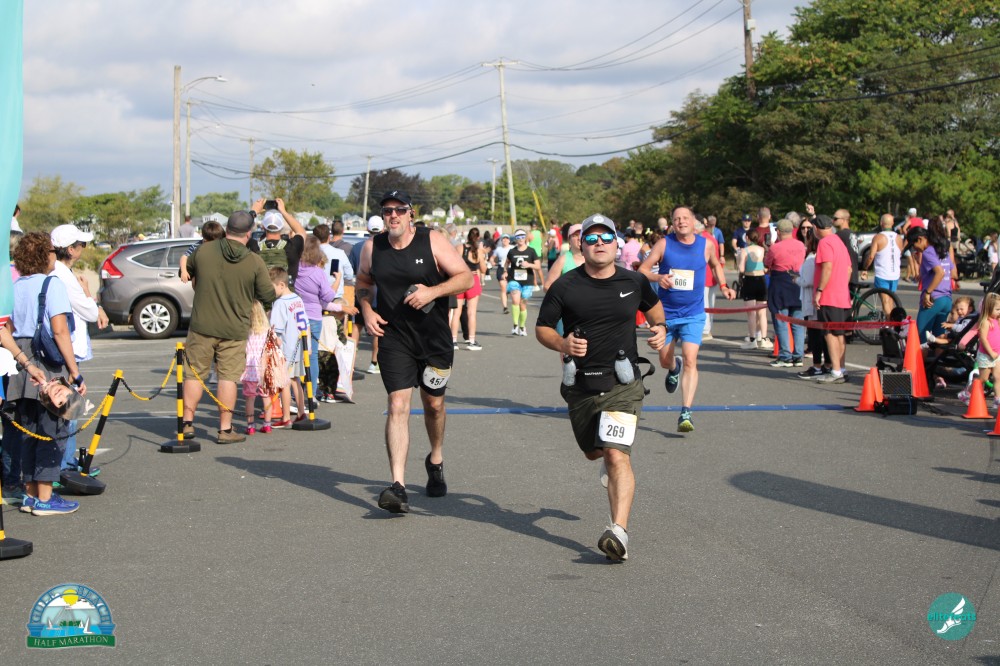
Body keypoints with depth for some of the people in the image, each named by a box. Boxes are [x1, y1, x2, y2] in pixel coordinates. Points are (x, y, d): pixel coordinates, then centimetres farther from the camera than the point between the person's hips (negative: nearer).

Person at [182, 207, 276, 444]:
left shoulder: (203, 251, -5)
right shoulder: (255, 262, -10)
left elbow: (187, 271, 15)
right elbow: (268, 296, -2)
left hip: (202, 326, 1)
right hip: (235, 329, -1)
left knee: (194, 374, 12)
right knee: (228, 377, 5)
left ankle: (187, 424, 16)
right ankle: (225, 429, 6)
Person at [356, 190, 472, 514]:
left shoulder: (432, 241, -7)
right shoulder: (372, 248, 1)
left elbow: (466, 277, -7)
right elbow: (363, 282, 18)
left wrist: (433, 291, -22)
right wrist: (367, 311, 0)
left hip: (435, 338, 0)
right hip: (394, 338, 0)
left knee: (434, 404, 15)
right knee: (398, 405, -14)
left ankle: (436, 461, 44)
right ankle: (398, 486, -19)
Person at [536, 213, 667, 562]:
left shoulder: (635, 282, 1)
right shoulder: (565, 286, -4)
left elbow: (654, 306, 24)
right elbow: (542, 327, 3)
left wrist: (660, 329, 4)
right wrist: (563, 344, -17)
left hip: (622, 383, -2)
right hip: (580, 385, 2)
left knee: (616, 455, -18)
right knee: (594, 452, 21)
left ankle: (619, 531, -25)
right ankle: (611, 462, 58)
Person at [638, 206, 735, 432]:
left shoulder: (705, 245, 0)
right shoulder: (664, 244, -4)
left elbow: (715, 264, 22)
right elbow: (642, 270, -4)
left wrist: (723, 286, 7)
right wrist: (658, 277, -24)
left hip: (693, 314, -1)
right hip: (666, 313, 1)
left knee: (690, 361, -16)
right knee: (665, 360, 16)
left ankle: (686, 414, -18)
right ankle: (674, 367, 55)